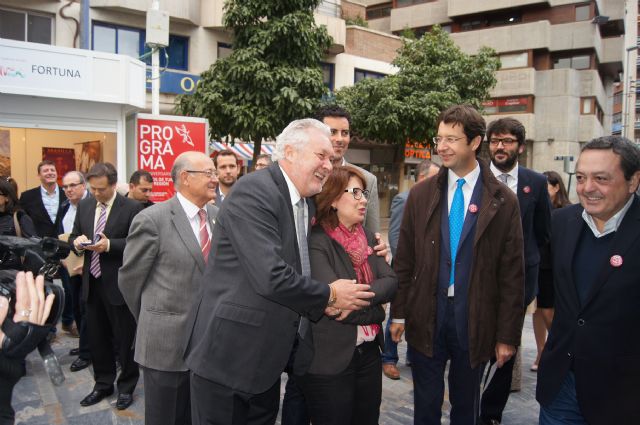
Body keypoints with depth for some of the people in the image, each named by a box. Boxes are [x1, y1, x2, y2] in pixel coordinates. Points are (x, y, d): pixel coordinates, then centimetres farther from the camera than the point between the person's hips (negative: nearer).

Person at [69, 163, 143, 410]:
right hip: (92, 282, 6)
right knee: (96, 337, 16)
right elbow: (73, 236, 13)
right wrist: (77, 241, -10)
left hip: (119, 284, -5)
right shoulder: (84, 205, 8)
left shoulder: (132, 208, -11)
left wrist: (110, 245, -24)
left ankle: (126, 387, 25)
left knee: (124, 339, 7)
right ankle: (103, 384, 34)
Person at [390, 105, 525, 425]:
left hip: (475, 322, -1)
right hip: (425, 318, 1)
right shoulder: (420, 195, 0)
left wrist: (508, 335, -3)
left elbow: (512, 274, -4)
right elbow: (404, 260, 2)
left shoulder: (503, 202, -5)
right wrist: (398, 313, 1)